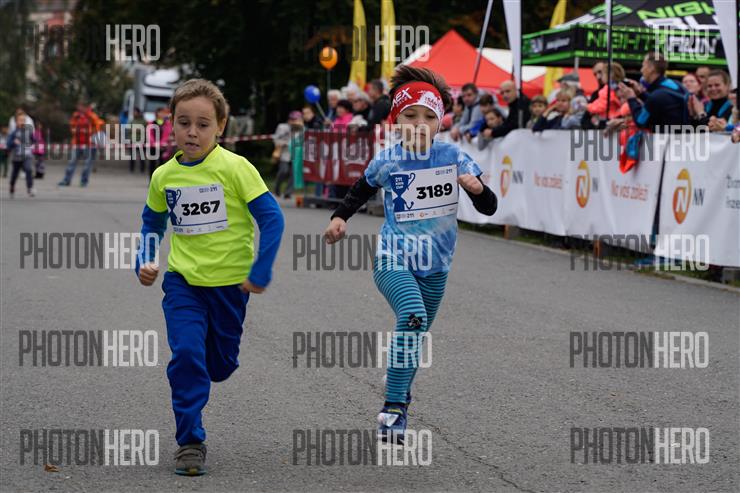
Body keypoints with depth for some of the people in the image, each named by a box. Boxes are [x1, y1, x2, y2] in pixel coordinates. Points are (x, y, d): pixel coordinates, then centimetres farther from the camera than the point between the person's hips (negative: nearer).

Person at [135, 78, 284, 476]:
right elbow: (152, 222, 19)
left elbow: (271, 217, -11)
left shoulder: (235, 168, -13)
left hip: (230, 282, -1)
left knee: (219, 365, 11)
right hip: (182, 280, 2)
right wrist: (144, 261, 5)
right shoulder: (164, 176, 0)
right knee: (186, 354, -16)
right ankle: (190, 442, -7)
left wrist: (260, 272, -13)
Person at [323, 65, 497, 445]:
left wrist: (476, 188, -26)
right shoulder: (387, 161, -7)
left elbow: (488, 208, -5)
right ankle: (393, 409, -25)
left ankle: (398, 386, 50)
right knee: (412, 317, -30)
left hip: (435, 266, 3)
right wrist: (339, 217, -1)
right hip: (393, 259, -3)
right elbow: (361, 190, 15)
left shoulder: (452, 157, -7)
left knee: (415, 336, 18)